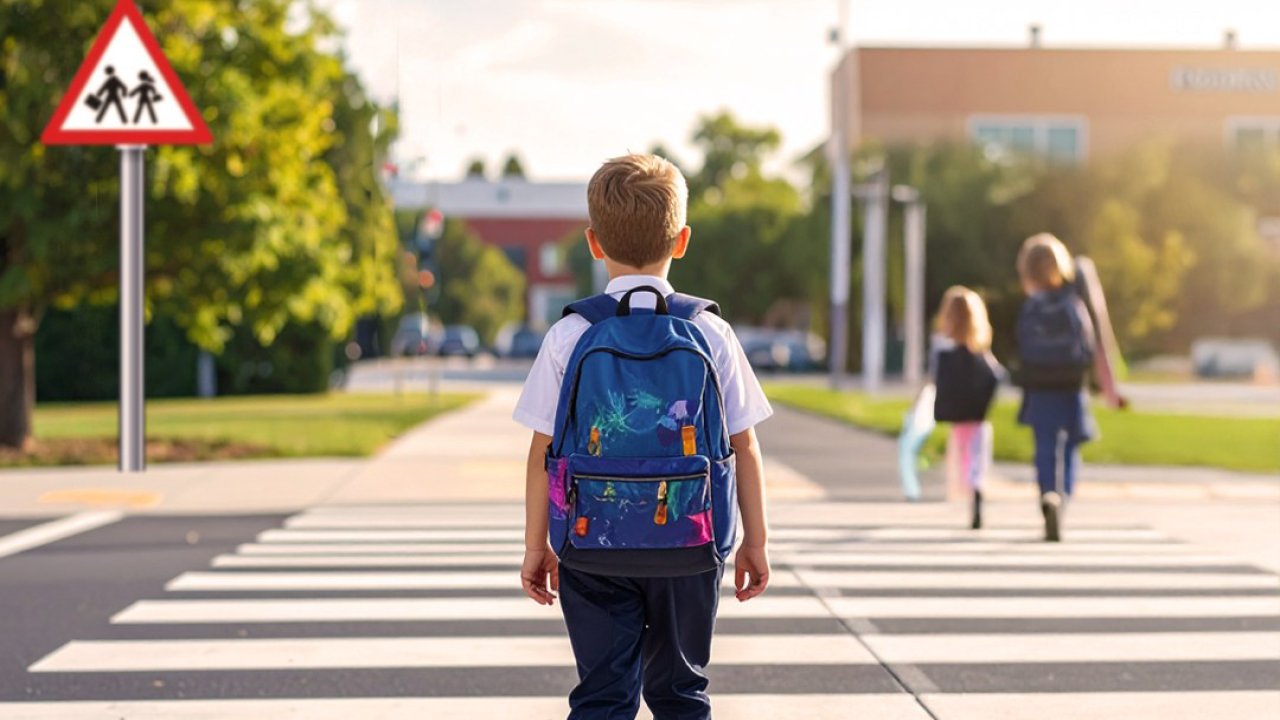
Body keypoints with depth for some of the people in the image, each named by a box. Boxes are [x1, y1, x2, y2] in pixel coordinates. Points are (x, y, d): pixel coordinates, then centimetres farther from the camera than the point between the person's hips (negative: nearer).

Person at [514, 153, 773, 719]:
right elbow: (744, 447, 1)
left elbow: (543, 451, -2)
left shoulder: (569, 337, -5)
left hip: (591, 547, -1)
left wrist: (536, 545, 9)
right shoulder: (711, 334, -3)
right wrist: (755, 540, 11)